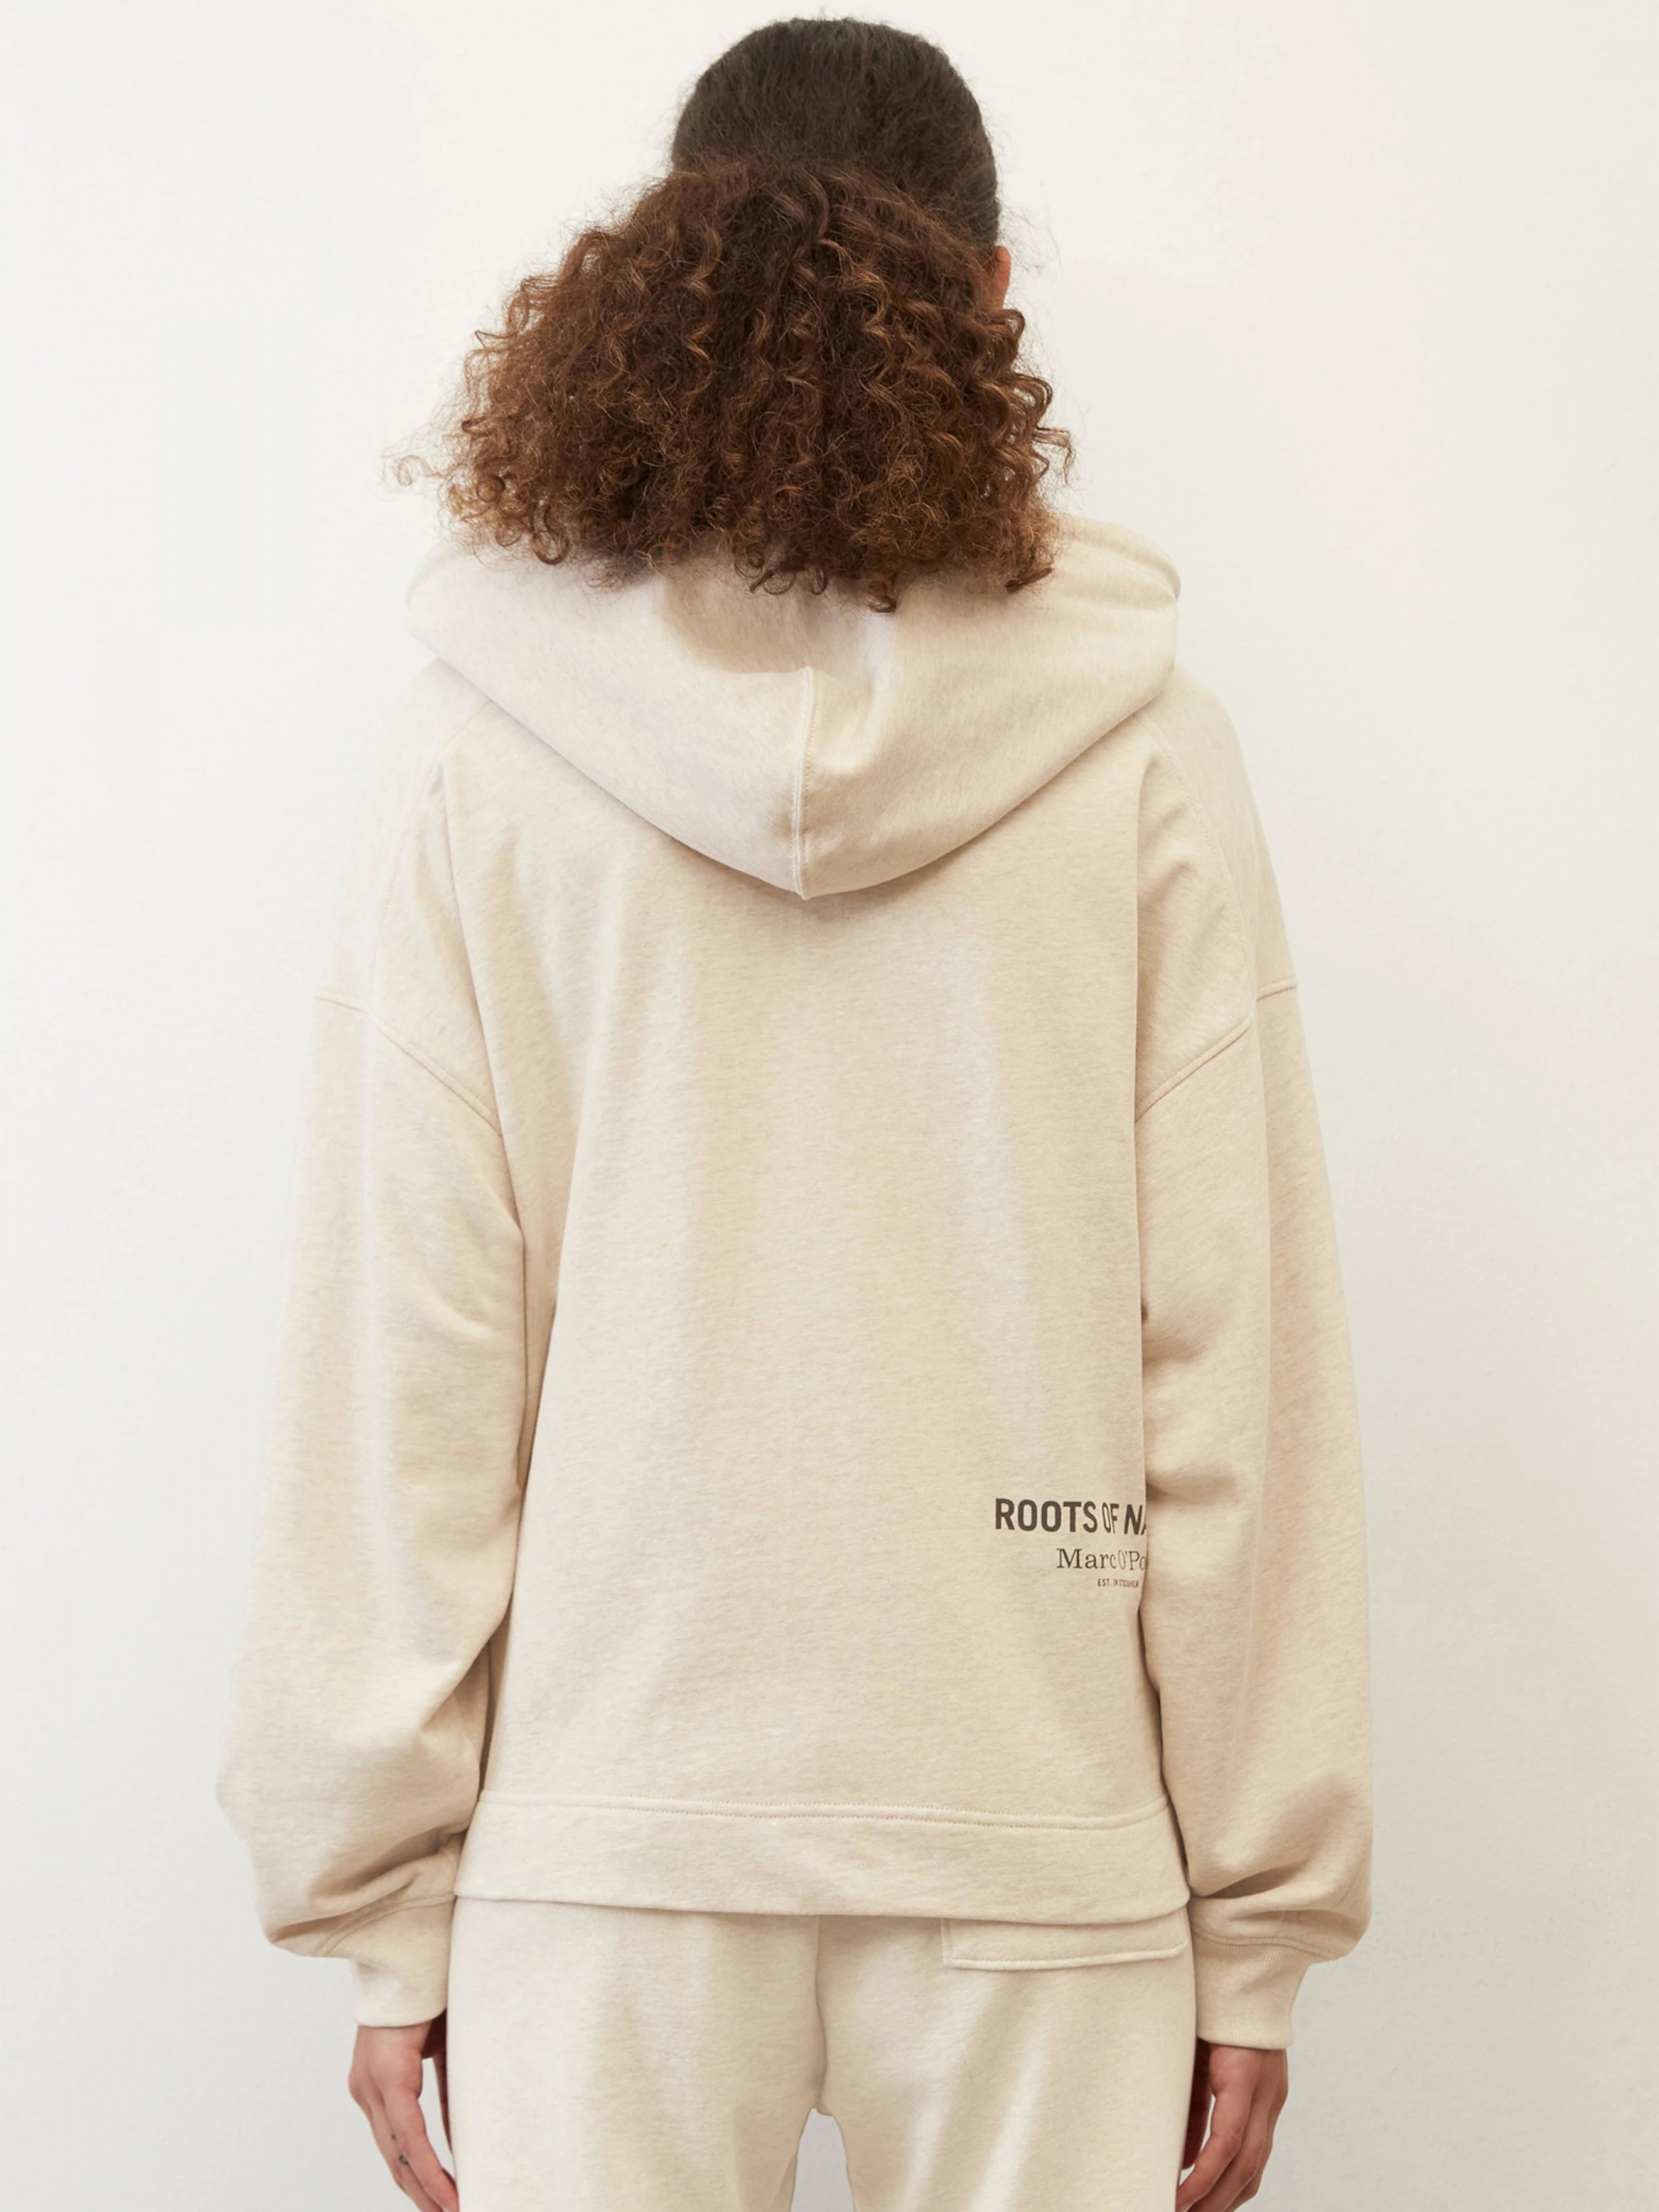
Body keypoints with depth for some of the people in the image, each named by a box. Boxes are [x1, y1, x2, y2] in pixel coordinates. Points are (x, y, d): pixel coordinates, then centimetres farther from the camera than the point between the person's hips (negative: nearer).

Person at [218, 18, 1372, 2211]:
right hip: (1049, 1839, 0)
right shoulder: (1144, 747, -4)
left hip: (603, 1832, 1)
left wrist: (385, 1900, 5)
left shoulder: (476, 742, -3)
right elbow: (1234, 1363, -4)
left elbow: (408, 1359, -3)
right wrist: (1261, 1909, 5)